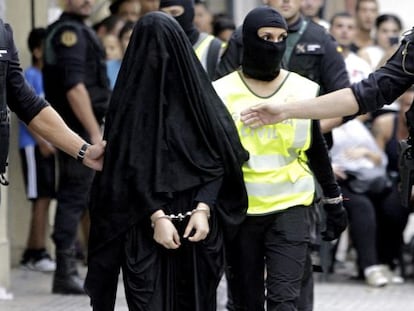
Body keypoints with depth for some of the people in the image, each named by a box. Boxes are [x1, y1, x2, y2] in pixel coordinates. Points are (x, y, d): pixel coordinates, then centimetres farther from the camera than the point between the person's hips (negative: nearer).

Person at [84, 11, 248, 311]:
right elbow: (128, 168, -5)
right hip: (145, 228, -2)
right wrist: (157, 216, -13)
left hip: (196, 225, 2)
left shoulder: (198, 92, 5)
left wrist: (203, 209, -9)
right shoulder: (131, 98, -2)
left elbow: (218, 160, 3)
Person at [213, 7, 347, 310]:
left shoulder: (305, 90, 2)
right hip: (240, 210, 0)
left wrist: (334, 201, 14)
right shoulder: (222, 92, -3)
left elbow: (317, 151, 12)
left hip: (290, 208, 0)